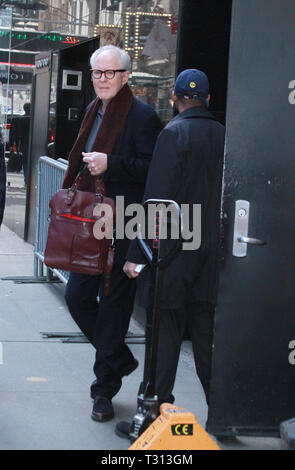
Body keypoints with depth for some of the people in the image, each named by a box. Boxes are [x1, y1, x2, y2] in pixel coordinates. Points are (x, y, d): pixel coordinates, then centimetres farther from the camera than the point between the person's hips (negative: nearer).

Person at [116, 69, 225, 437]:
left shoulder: (174, 133, -11)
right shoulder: (223, 134, 6)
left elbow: (156, 199, -15)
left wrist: (135, 253, -12)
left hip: (174, 251, -6)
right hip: (210, 253, 6)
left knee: (165, 333, -1)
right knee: (204, 332, 13)